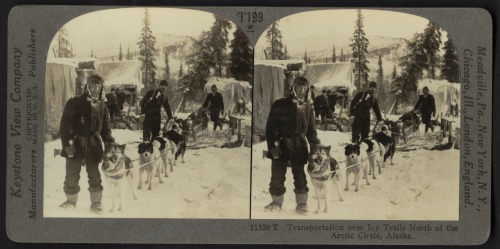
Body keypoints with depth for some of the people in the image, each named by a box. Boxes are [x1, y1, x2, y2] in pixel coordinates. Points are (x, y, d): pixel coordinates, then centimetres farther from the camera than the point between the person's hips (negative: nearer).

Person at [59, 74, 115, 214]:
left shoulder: (102, 106, 11)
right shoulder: (75, 103, -1)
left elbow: (105, 128, 16)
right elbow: (65, 124, -6)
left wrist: (111, 142, 2)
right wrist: (67, 143, -15)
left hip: (93, 146, 2)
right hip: (76, 145, -2)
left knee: (94, 176, 4)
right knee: (72, 176, 4)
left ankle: (96, 203, 15)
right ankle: (71, 201, 21)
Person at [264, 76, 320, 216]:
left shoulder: (308, 108, 9)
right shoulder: (280, 105, -2)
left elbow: (311, 130, 15)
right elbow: (271, 127, -5)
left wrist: (316, 145, 1)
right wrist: (272, 145, -15)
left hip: (299, 147, 2)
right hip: (281, 146, -2)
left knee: (300, 178, 5)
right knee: (277, 177, 4)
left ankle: (302, 204, 15)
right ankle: (277, 202, 19)